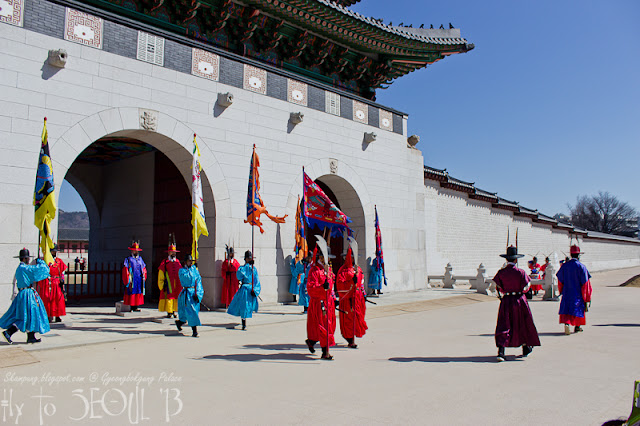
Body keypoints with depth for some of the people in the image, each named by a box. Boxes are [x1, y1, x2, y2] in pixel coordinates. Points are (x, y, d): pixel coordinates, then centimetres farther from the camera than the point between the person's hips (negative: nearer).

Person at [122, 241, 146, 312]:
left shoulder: (140, 259, 17)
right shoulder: (128, 259, 2)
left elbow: (144, 270, 20)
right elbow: (125, 271, -4)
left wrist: (144, 278, 9)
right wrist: (128, 282, -10)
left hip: (139, 281, 5)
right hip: (132, 281, -5)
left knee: (138, 293, 3)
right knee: (131, 293, -6)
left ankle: (136, 307, 8)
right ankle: (132, 307, -2)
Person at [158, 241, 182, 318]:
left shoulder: (178, 262, 13)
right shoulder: (164, 263, 1)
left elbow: (181, 273, 18)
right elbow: (160, 276, 2)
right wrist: (161, 286, -4)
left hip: (177, 285, 4)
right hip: (168, 285, -4)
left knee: (176, 297, 3)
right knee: (168, 297, -5)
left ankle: (173, 312, 12)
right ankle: (169, 312, 1)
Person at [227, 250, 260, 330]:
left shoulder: (254, 269, 6)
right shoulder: (241, 268, 3)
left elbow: (257, 281, 0)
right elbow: (239, 276, -19)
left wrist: (255, 290, -15)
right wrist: (247, 265, -19)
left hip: (252, 289, 2)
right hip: (244, 289, -2)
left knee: (250, 305, 12)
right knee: (243, 306, -6)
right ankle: (244, 324, 3)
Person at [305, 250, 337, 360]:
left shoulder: (327, 269, 13)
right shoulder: (314, 271, -12)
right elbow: (310, 287, -21)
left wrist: (333, 298, 19)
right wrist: (322, 287, -36)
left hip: (329, 301, 8)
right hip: (319, 302, -8)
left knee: (330, 325, 14)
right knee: (323, 326, -6)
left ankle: (311, 341, 35)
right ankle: (325, 352, 1)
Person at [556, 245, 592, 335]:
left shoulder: (564, 265, 0)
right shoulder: (581, 266, -10)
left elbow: (560, 281, 6)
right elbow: (585, 283, -9)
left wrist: (561, 292, 20)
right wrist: (586, 298, -3)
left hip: (566, 292, 2)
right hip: (578, 293, -2)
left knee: (566, 308, 2)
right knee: (578, 308, 14)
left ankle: (566, 323, -22)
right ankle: (577, 326, 24)